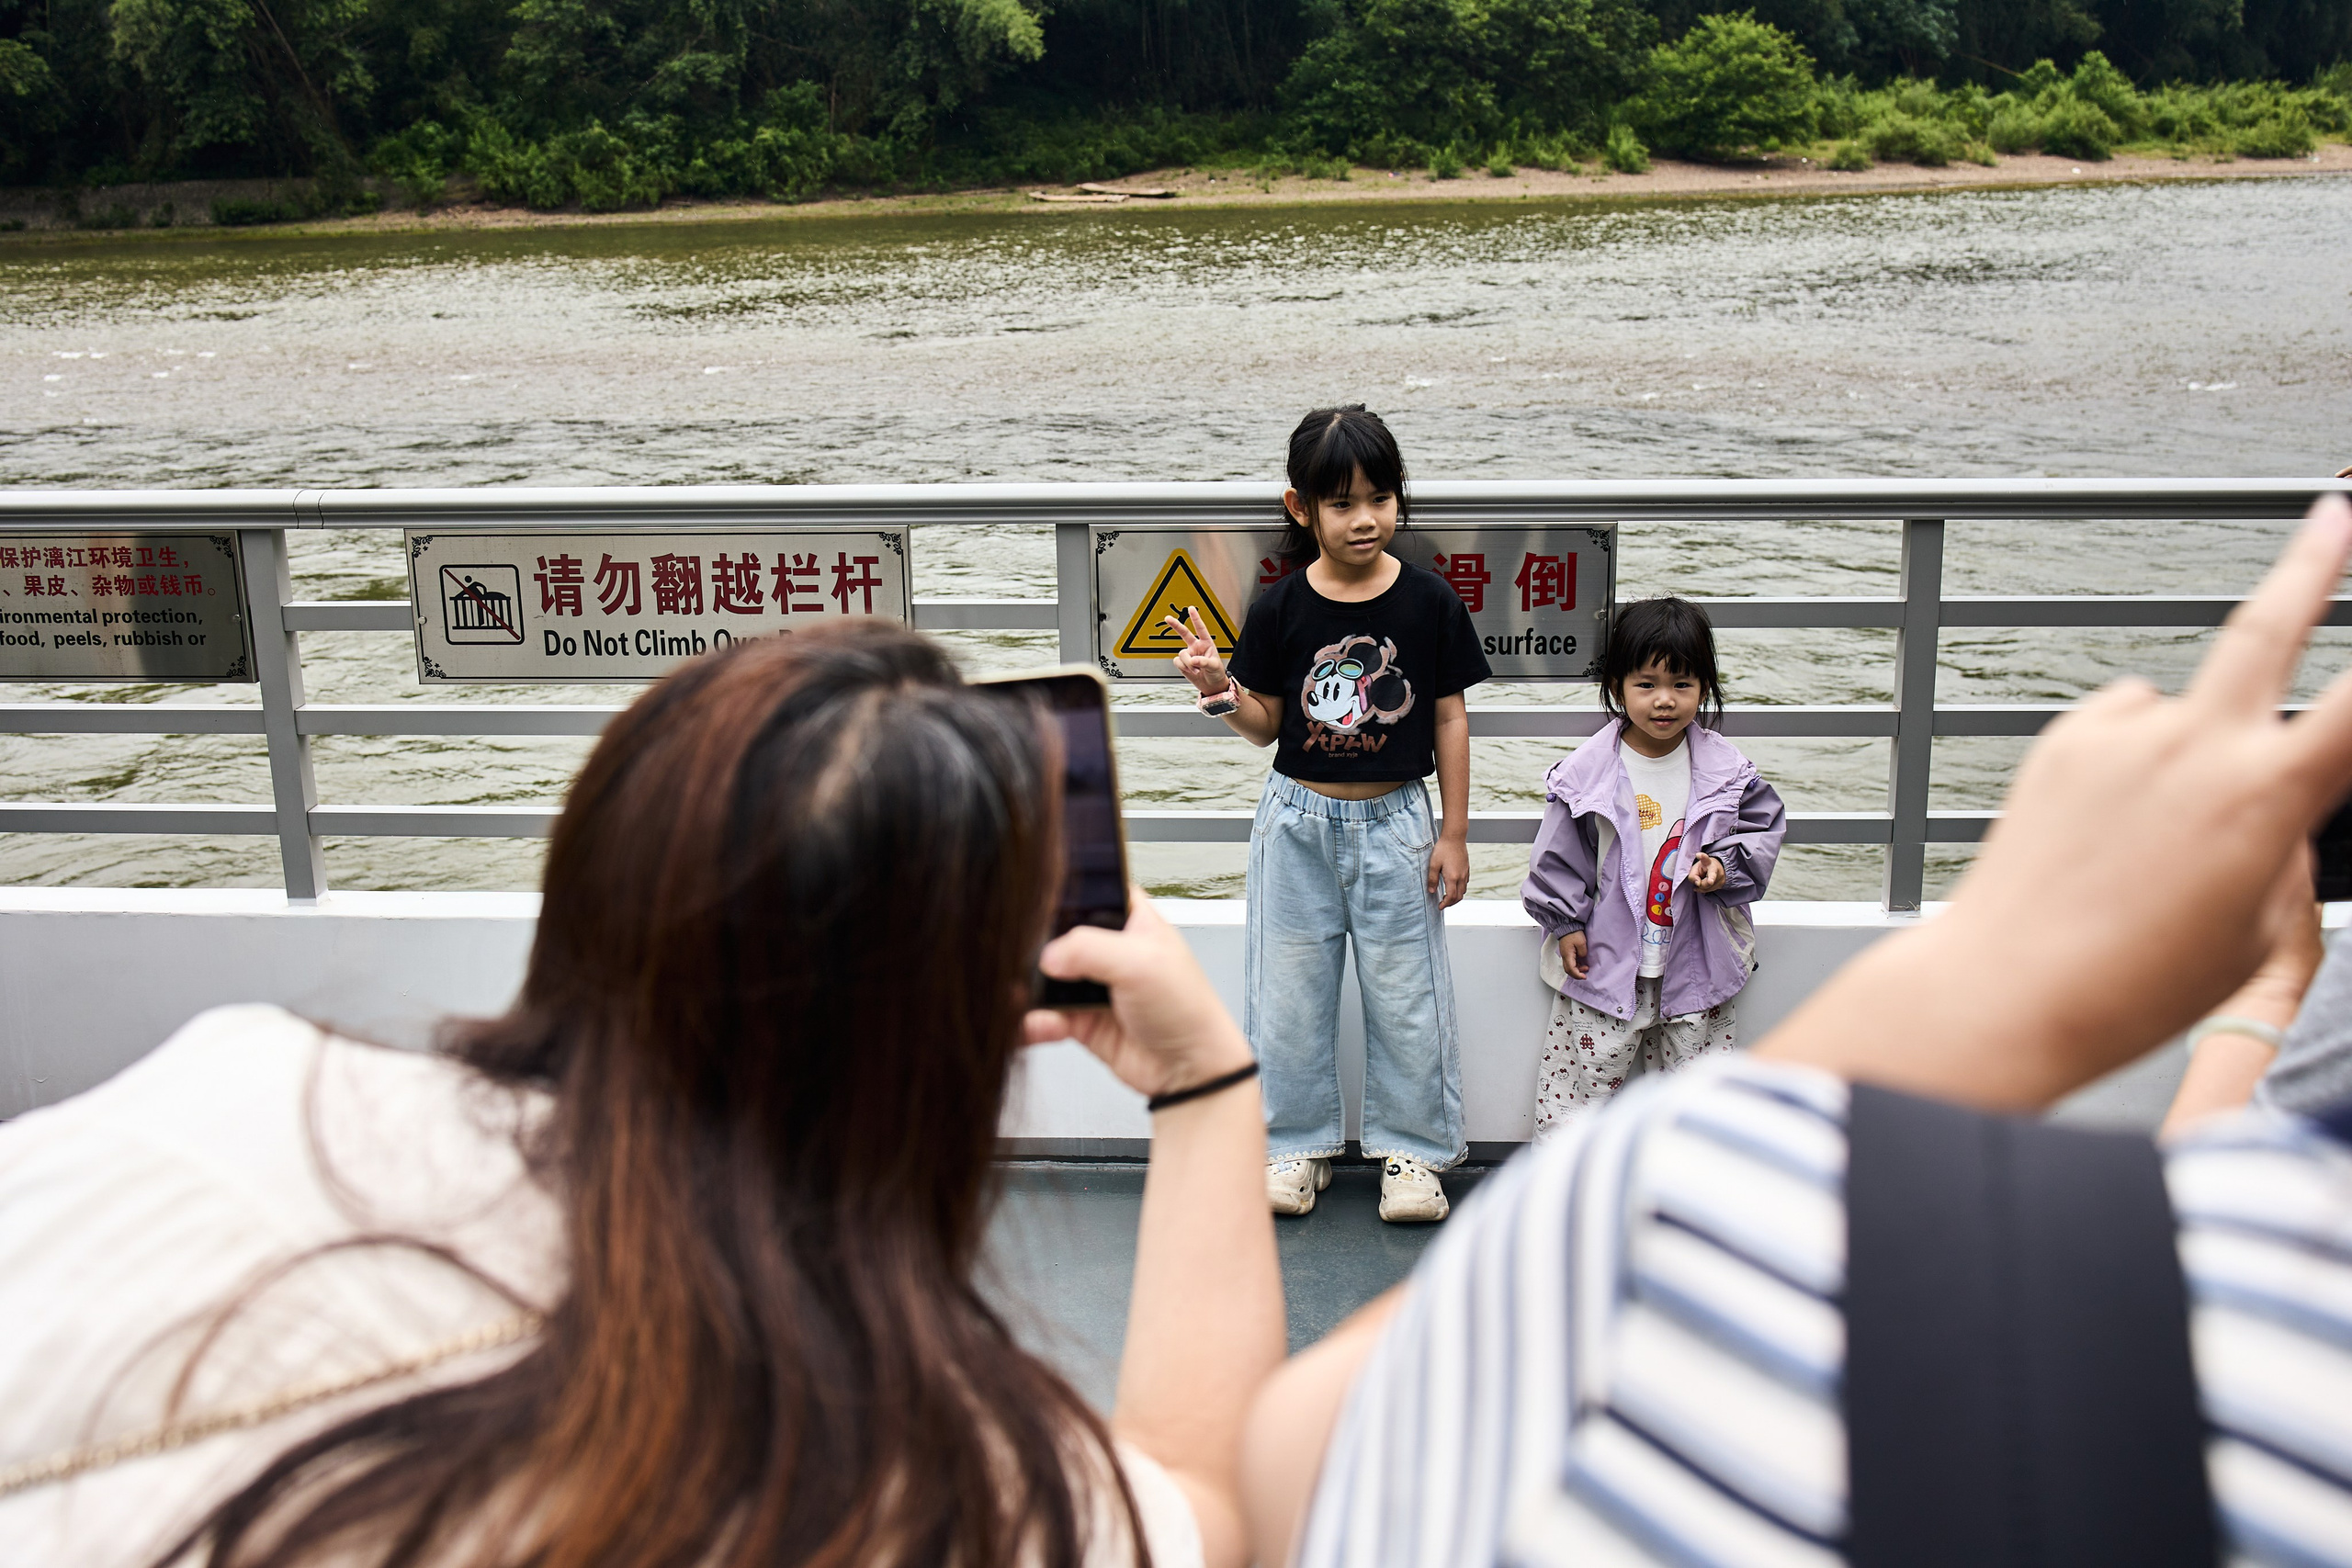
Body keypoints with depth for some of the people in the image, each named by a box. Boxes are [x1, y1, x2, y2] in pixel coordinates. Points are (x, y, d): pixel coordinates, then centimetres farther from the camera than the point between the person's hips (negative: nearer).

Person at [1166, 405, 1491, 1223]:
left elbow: (1450, 718, 0)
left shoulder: (1429, 601, -6)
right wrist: (1221, 689, -19)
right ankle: (1296, 1145, 27)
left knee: (1407, 993, 7)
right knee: (1289, 993, 10)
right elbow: (1266, 726, 2)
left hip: (1394, 822, -1)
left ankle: (1411, 1150, 24)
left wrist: (1454, 833, 0)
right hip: (1299, 822, 1)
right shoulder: (1280, 609, -6)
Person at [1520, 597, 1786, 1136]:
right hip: (1606, 957, -1)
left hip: (1698, 958, 2)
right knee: (1587, 1068, 5)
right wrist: (1565, 922, -2)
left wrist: (1726, 867, -12)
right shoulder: (1587, 771, -9)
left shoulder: (1727, 771, -5)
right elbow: (1559, 853, -1)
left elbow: (1765, 827, 5)